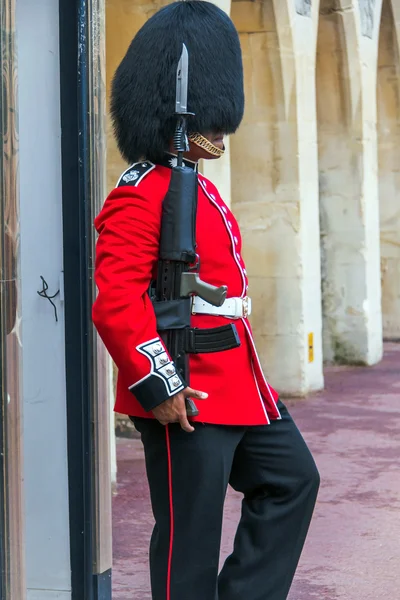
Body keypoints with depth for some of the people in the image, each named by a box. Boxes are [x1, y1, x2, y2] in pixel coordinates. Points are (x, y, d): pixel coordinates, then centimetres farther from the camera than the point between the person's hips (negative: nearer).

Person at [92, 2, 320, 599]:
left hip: (237, 387, 10)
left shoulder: (202, 191, 15)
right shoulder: (140, 196, -16)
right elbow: (115, 302, -23)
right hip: (185, 399, -10)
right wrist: (159, 386, -24)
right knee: (190, 534, 0)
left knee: (292, 481, 14)